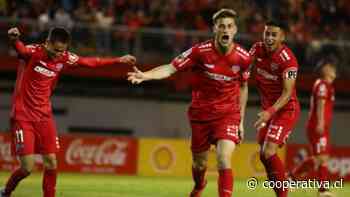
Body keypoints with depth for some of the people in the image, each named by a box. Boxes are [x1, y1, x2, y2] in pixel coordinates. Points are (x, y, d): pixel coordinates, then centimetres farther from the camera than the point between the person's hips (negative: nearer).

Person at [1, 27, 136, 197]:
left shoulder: (64, 59, 0)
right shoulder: (33, 52, -15)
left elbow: (91, 62, 13)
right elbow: (20, 49, -36)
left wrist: (118, 60, 14)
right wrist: (14, 39, -59)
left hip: (44, 117, 5)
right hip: (23, 117, -5)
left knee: (51, 163, 2)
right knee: (27, 167, -9)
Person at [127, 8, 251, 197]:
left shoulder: (243, 57, -10)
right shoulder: (200, 51, -16)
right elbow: (170, 68, -19)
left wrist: (241, 121, 8)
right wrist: (145, 75, -36)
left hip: (228, 114, -1)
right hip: (201, 113, 1)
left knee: (223, 160, -22)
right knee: (199, 163, 15)